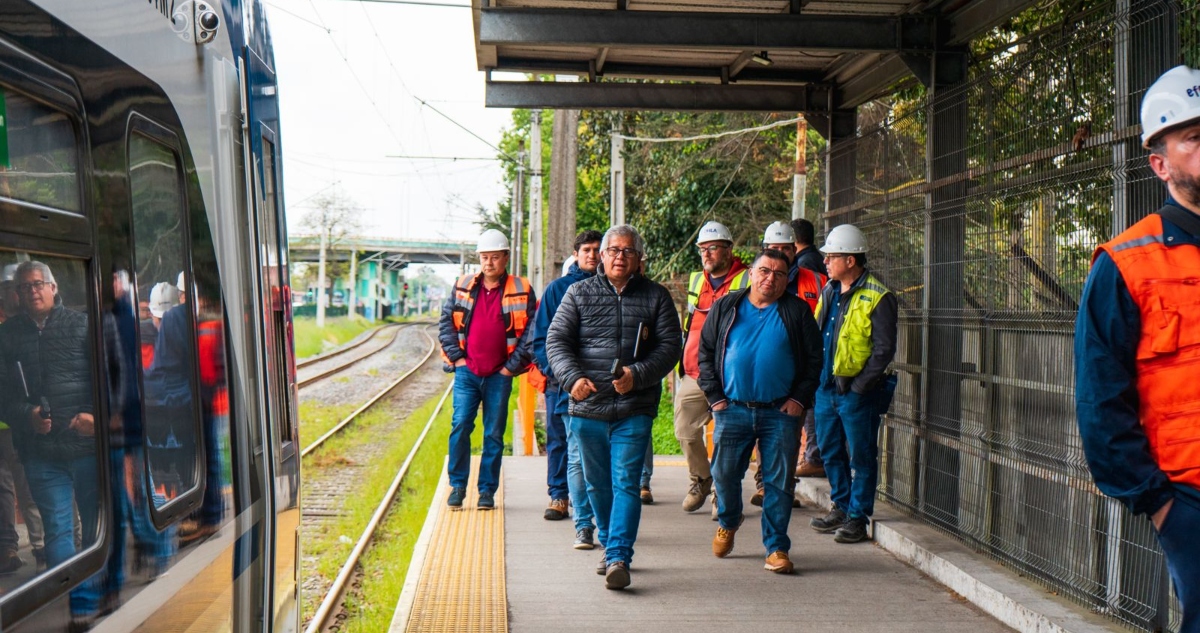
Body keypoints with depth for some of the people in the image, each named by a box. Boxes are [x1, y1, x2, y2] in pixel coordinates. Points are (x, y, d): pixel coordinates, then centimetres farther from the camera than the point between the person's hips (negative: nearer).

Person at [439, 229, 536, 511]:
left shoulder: (522, 291, 0)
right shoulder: (463, 287, 6)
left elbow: (532, 332, -2)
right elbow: (445, 322, 9)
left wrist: (512, 365, -6)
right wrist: (456, 357, 0)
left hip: (500, 375, -1)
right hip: (467, 372, 1)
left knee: (494, 434, 5)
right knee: (460, 427, -5)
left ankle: (487, 490, 15)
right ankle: (457, 486, 9)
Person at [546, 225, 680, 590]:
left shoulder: (656, 296, 6)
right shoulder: (580, 293, 8)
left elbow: (669, 347, 1)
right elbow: (556, 340, 3)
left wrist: (637, 375, -16)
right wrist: (572, 377, -15)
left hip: (634, 410, -2)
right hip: (587, 408, 2)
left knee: (626, 483, -9)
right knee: (597, 484, 14)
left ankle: (619, 558, -8)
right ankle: (609, 546, 32)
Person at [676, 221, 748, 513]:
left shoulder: (746, 281, -3)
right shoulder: (696, 280, 16)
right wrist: (682, 366, 22)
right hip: (693, 376, 5)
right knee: (685, 432, 6)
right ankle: (700, 479, 29)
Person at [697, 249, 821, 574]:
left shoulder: (797, 311, 6)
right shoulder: (725, 307, 7)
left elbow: (814, 359, 8)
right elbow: (705, 352, 9)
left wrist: (800, 399, -2)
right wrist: (714, 397, 1)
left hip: (781, 413, 0)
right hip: (732, 410, 1)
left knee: (779, 481, 1)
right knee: (724, 474, 5)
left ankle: (776, 547, 12)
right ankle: (727, 522, 35)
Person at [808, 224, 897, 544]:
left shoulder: (877, 298, -12)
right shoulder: (829, 290, 11)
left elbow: (884, 349, -13)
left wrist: (858, 386, -16)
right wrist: (816, 376, 10)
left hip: (857, 390, -7)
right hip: (825, 385, 7)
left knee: (861, 456, 3)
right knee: (830, 451, 16)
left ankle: (858, 516, 14)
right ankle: (841, 507, 31)